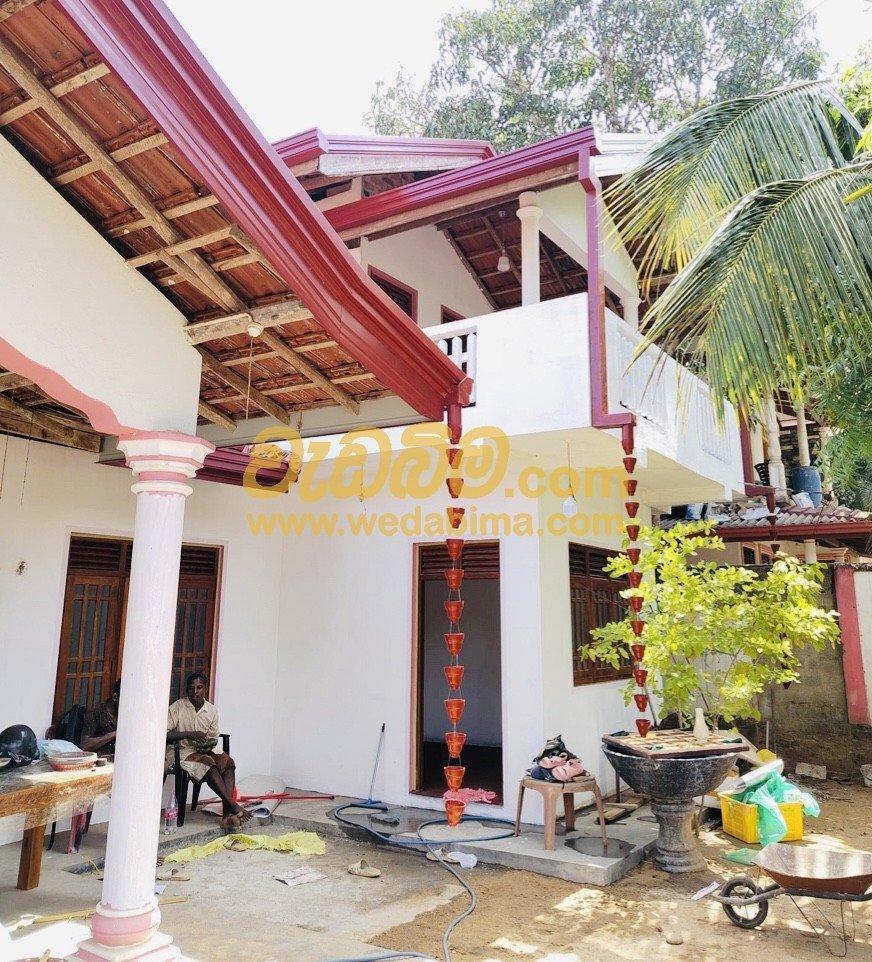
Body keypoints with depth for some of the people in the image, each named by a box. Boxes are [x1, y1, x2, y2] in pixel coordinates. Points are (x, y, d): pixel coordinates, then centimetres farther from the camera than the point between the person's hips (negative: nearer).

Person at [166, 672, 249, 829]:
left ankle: (227, 814, -33)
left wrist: (208, 747, -11)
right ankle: (233, 806, -29)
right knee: (209, 765, -32)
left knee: (228, 762, -23)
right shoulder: (177, 707, -9)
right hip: (179, 752, -5)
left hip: (202, 751, 5)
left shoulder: (212, 711, 4)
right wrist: (190, 734, -25)